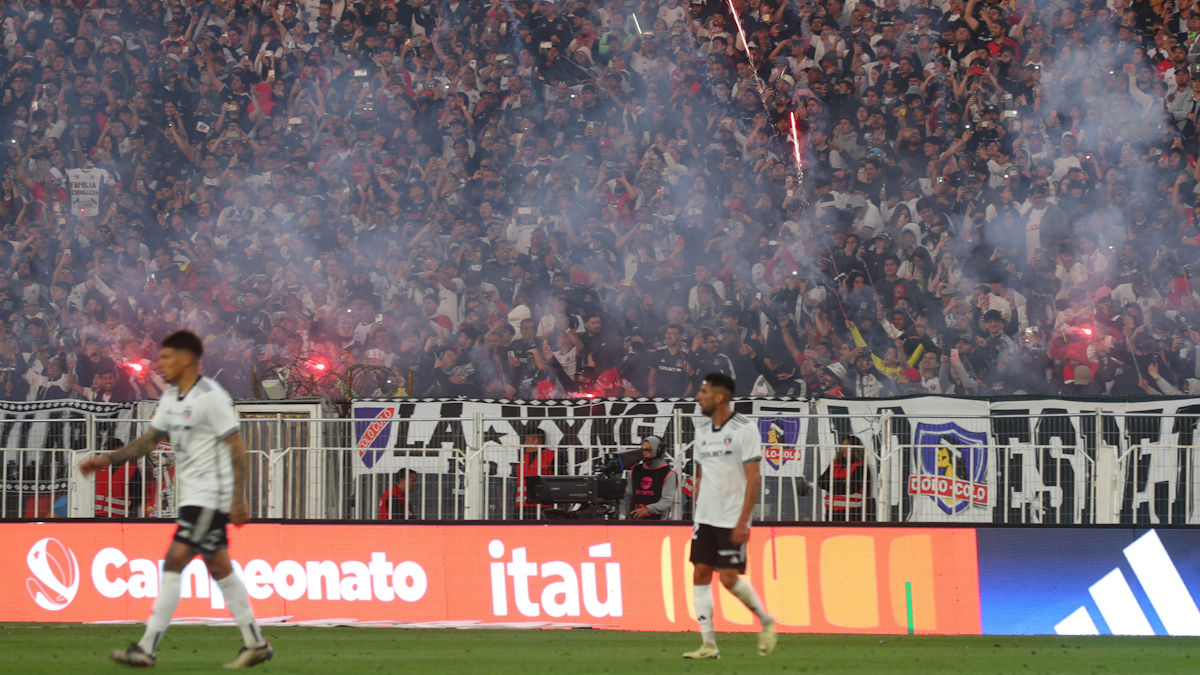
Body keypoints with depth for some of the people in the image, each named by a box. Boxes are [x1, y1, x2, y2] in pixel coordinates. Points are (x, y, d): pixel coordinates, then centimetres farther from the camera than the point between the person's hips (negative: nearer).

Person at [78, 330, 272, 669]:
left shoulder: (210, 397, -16)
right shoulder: (171, 398, 12)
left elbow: (237, 447, -16)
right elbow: (149, 439, 18)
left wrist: (238, 499, -19)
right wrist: (107, 459, 8)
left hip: (211, 495, -9)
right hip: (193, 496, 9)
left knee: (173, 563, -13)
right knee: (218, 568, 11)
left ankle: (147, 649, -14)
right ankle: (256, 643, 17)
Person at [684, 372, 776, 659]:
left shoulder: (744, 429, -10)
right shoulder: (702, 432, 11)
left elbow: (753, 478, -12)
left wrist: (743, 521, -17)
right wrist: (697, 513, 14)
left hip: (732, 521, -7)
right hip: (705, 518, 7)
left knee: (729, 578, -9)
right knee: (700, 575, -1)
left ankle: (765, 622, 15)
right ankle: (708, 645, 2)